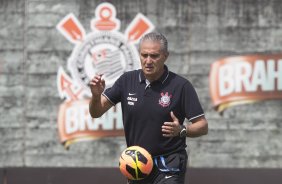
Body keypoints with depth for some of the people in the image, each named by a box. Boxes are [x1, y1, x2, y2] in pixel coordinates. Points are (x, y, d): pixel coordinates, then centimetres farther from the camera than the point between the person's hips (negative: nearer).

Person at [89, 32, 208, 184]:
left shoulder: (181, 86, -11)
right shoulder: (127, 80, 1)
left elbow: (202, 126, -9)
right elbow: (96, 112, 4)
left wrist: (181, 130, -29)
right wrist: (96, 95, -18)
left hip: (169, 167, -5)